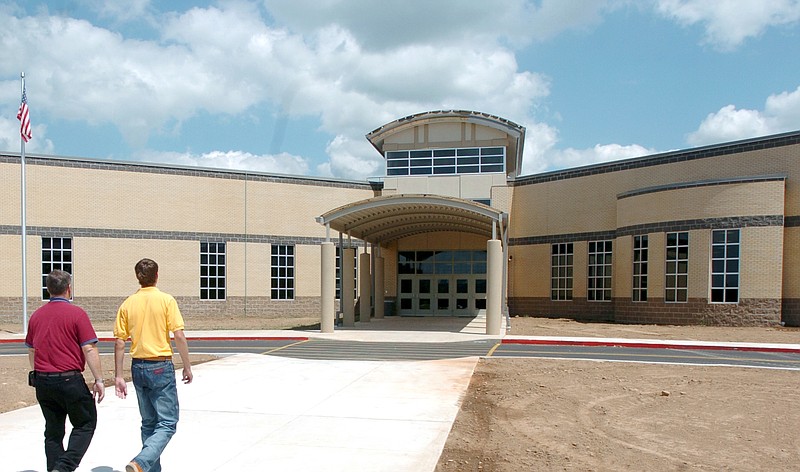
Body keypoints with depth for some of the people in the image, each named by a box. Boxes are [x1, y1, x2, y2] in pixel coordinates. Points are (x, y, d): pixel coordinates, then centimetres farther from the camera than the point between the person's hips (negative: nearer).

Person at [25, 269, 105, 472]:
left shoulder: (36, 315, 7)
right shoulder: (76, 313, -11)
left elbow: (31, 351, 16)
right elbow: (89, 349, -14)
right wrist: (99, 380, -8)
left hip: (41, 381, 6)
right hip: (70, 379, -6)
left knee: (53, 431, 15)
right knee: (85, 424, 9)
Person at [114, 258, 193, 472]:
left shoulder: (127, 304, 3)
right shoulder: (166, 300, -9)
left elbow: (119, 343, 1)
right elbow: (179, 336, -12)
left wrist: (118, 376, 6)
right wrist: (187, 366, -3)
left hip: (138, 367, 5)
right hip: (161, 367, -5)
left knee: (149, 423, 18)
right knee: (167, 423, 1)